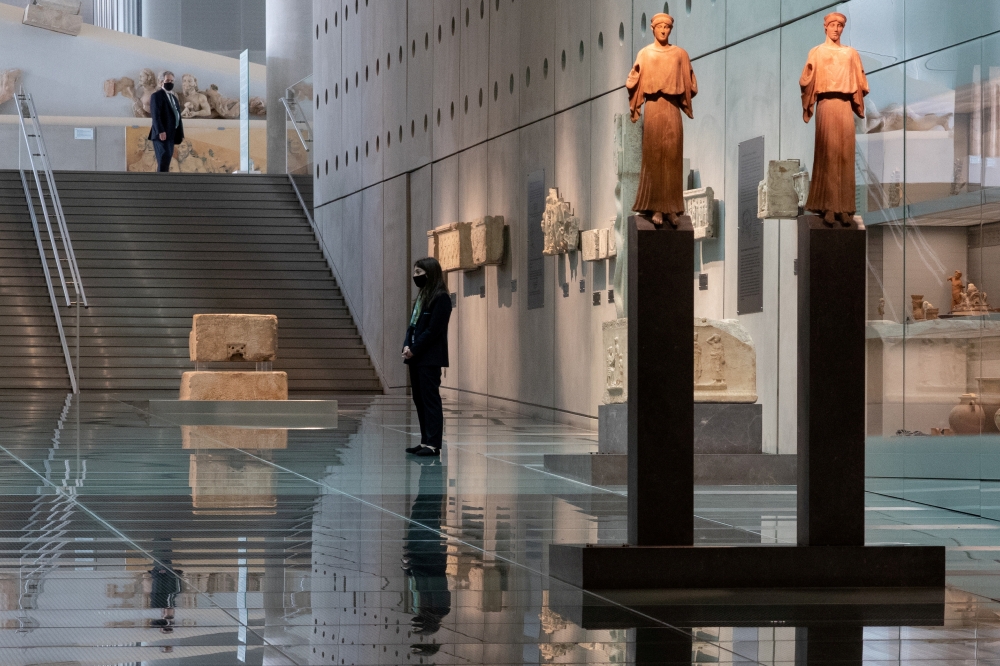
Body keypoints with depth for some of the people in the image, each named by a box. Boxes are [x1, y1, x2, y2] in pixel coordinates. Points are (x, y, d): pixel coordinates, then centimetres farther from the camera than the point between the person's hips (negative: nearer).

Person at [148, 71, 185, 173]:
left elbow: (178, 116, 22)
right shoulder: (157, 96, -3)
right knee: (165, 157, -18)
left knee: (166, 160, 4)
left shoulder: (174, 97, 23)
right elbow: (156, 115, -14)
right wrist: (160, 131, -24)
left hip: (171, 134, 8)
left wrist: (181, 133, 14)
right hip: (162, 134, -8)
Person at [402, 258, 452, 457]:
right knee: (419, 399, 9)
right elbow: (413, 324, 16)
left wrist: (414, 350, -15)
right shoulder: (421, 296, 18)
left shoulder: (441, 298, -10)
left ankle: (433, 444, -9)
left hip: (430, 358, -9)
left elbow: (433, 329, -16)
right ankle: (426, 441, 13)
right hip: (416, 357, 9)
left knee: (430, 399, -8)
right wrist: (407, 346, -1)